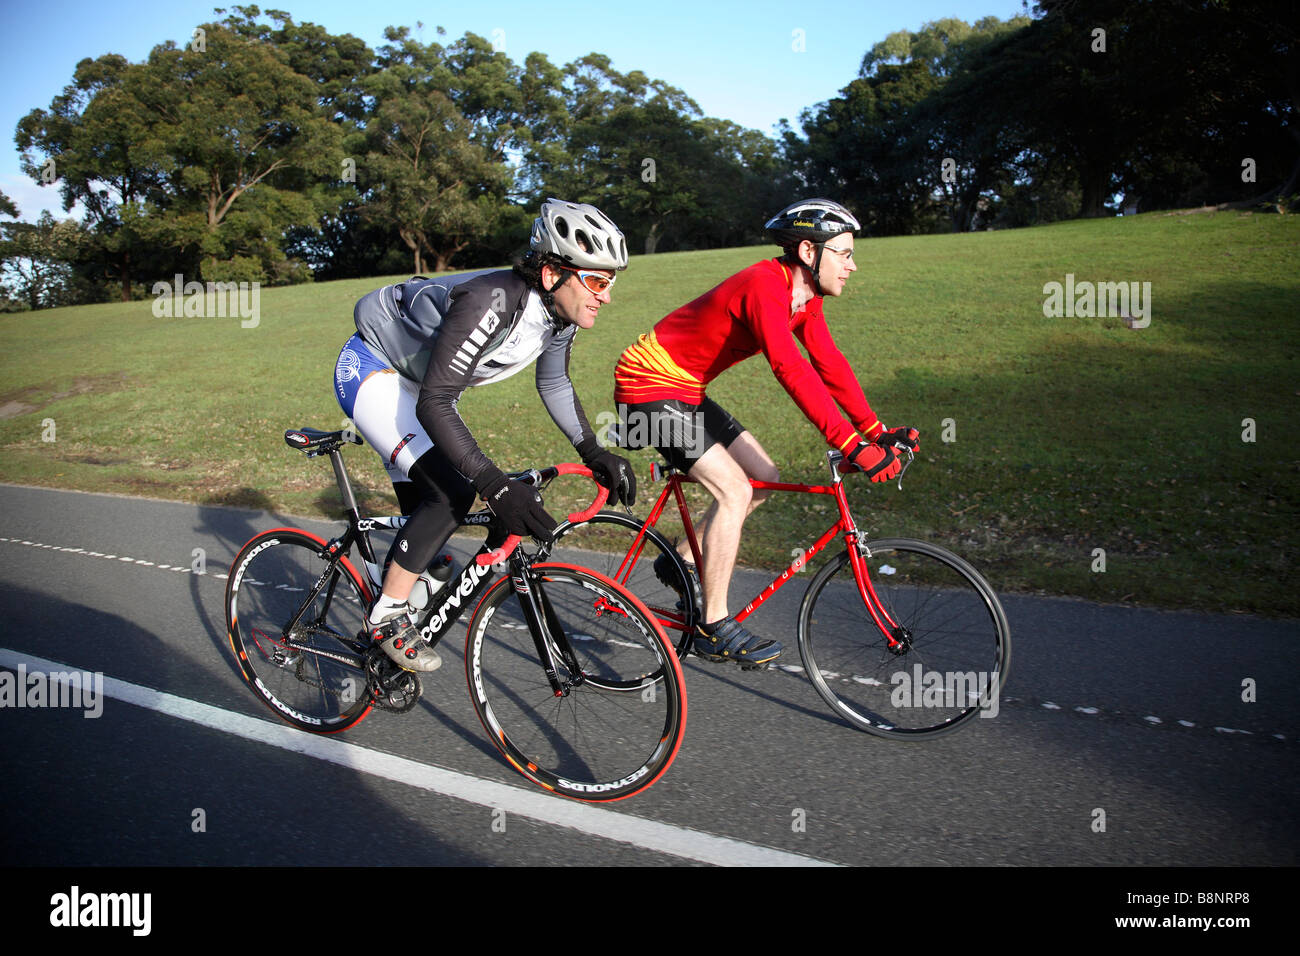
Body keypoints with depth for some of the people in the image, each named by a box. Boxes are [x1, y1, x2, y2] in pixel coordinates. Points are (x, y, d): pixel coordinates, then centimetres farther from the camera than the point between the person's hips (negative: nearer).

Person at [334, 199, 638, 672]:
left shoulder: (559, 313, -13)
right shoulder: (491, 304, -38)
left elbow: (554, 384, 5)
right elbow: (434, 405, -39)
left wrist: (594, 452, -7)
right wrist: (495, 484, -46)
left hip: (417, 379, 8)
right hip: (372, 370, -8)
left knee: (427, 508, 9)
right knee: (450, 491, -21)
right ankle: (387, 615, -5)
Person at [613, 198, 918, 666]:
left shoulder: (803, 296, 3)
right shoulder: (764, 287, -26)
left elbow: (830, 364, 3)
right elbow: (793, 371, -37)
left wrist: (877, 431, -5)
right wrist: (851, 445, -41)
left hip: (687, 391, 10)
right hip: (651, 387, -10)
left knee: (763, 476, 7)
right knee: (733, 489, -17)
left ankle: (683, 561, 20)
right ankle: (715, 628, -6)